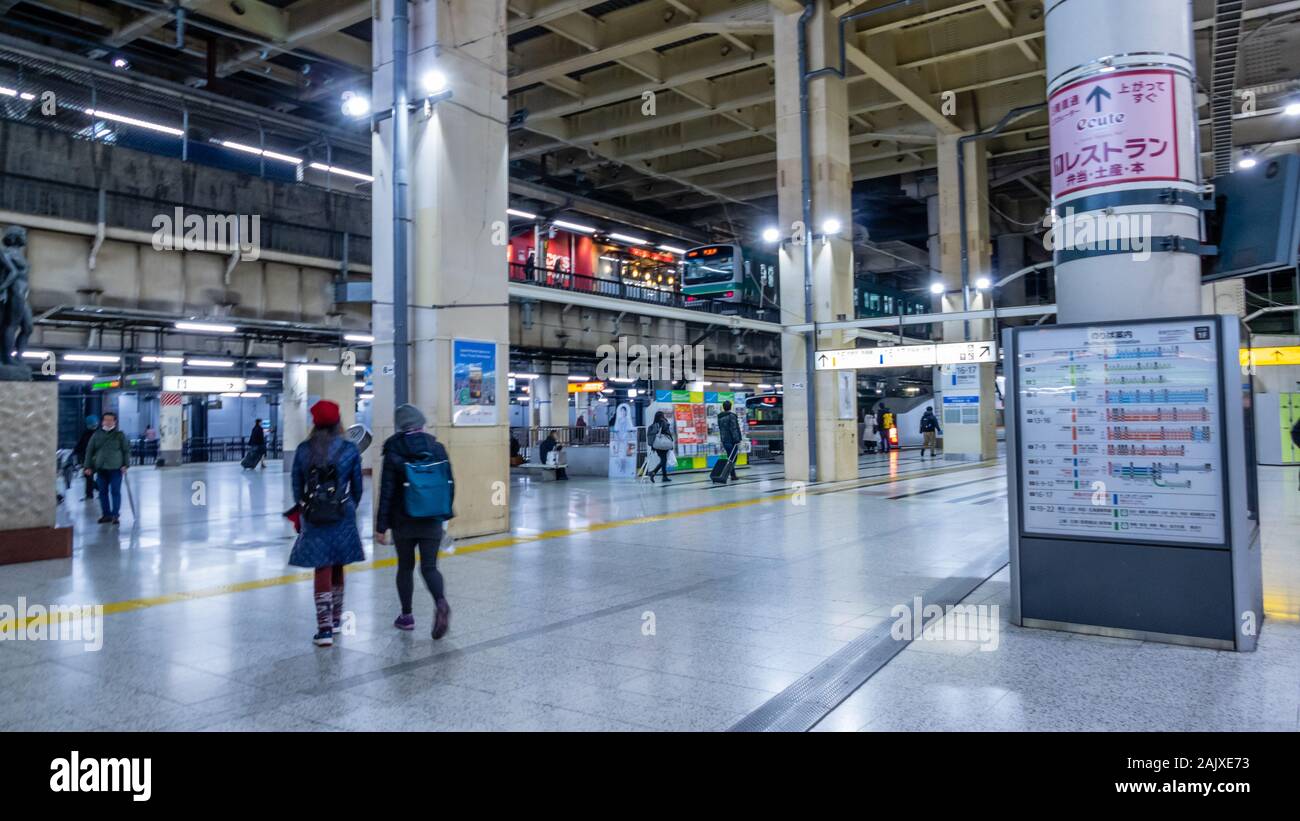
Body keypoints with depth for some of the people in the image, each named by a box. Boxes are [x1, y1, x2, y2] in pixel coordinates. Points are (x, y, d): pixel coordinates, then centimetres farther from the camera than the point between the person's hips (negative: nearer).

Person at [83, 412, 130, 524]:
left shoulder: (120, 435, 4)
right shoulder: (97, 435, 9)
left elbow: (126, 450, 4)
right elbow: (89, 451, 12)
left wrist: (125, 465, -6)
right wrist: (88, 466, 6)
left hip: (116, 468, -3)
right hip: (101, 468, 3)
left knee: (115, 492, -4)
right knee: (103, 492, 8)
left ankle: (115, 515, -1)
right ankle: (106, 514, 17)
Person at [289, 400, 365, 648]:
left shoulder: (303, 450, -2)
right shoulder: (349, 449, -4)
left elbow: (297, 487, 4)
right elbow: (357, 486, 3)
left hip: (313, 518, 0)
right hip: (342, 516, 0)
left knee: (322, 571, 3)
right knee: (337, 568, 16)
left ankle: (325, 628, -2)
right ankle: (335, 619, 31)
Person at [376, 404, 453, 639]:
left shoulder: (393, 451, -7)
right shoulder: (437, 448, 0)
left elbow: (387, 491, -8)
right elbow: (449, 484, 4)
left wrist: (381, 526, -5)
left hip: (403, 521, -1)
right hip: (432, 521, 1)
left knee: (405, 567, 15)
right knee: (429, 567, 5)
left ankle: (406, 616, 22)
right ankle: (441, 602, -20)